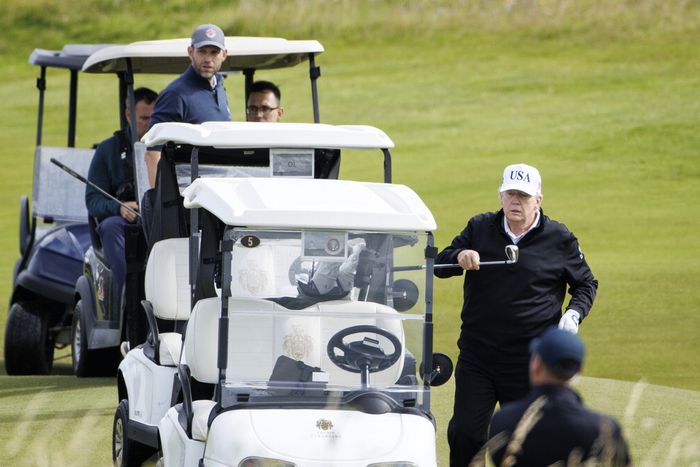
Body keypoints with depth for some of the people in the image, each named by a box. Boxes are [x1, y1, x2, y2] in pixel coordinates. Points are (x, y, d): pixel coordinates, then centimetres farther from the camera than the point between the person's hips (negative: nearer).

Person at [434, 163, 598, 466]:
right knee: (465, 434, -5)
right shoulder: (480, 228, 7)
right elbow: (440, 265, 8)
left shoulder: (559, 240, 2)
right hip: (477, 355, 2)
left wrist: (574, 313, -8)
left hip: (530, 361, -2)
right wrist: (459, 256, -15)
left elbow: (586, 283, 13)